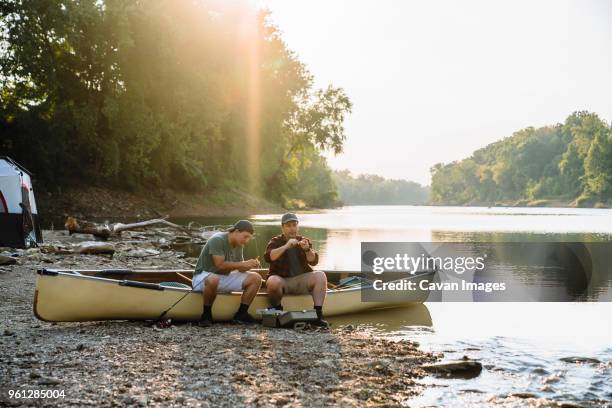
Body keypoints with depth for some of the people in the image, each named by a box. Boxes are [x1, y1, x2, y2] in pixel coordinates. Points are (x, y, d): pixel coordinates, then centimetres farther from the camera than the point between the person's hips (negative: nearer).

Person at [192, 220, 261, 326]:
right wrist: (244, 264, -25)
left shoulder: (238, 244, 4)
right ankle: (206, 314, -22)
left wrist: (251, 265, -14)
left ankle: (241, 314, -7)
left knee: (256, 278, -8)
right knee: (213, 279, -44)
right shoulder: (217, 240, -20)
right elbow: (220, 265, -27)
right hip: (203, 276, -8)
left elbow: (240, 268, 7)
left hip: (225, 278, 8)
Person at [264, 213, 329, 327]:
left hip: (301, 280, 2)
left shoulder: (305, 241, 12)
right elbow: (268, 257, -17)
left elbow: (313, 261, -3)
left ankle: (318, 315, -28)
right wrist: (286, 246, -28)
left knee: (320, 276, -24)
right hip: (282, 281, -2)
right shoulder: (275, 242, 5)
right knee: (273, 281, -36)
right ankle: (277, 312, -10)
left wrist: (307, 249, -24)